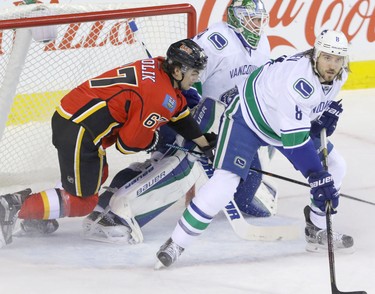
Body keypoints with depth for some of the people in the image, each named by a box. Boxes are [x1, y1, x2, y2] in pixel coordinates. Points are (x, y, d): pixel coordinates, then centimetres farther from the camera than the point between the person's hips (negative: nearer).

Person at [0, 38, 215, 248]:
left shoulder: (158, 66, 11)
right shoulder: (162, 97, -18)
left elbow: (180, 115, 25)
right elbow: (128, 143, -13)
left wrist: (205, 145, 32)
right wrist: (155, 140, 6)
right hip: (79, 133, -10)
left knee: (97, 175, 29)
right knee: (82, 202, 1)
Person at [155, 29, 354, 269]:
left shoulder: (338, 75, -11)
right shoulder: (297, 77, -38)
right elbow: (294, 137, -40)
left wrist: (329, 112, -7)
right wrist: (317, 177, -41)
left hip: (291, 121, 9)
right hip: (247, 116, -9)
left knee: (334, 167, 6)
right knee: (225, 180, -21)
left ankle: (317, 230, 22)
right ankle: (176, 244, -13)